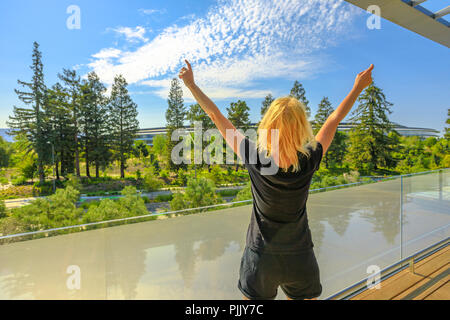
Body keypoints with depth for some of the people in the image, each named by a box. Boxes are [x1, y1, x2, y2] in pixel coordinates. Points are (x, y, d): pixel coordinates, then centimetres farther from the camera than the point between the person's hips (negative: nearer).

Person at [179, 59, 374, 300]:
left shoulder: (255, 159, -23)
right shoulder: (309, 162, -20)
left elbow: (216, 117, -15)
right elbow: (334, 119, -4)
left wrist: (191, 84, -3)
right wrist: (358, 87, 13)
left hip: (260, 257, -1)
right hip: (300, 259, 2)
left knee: (253, 298, 24)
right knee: (305, 297, 27)